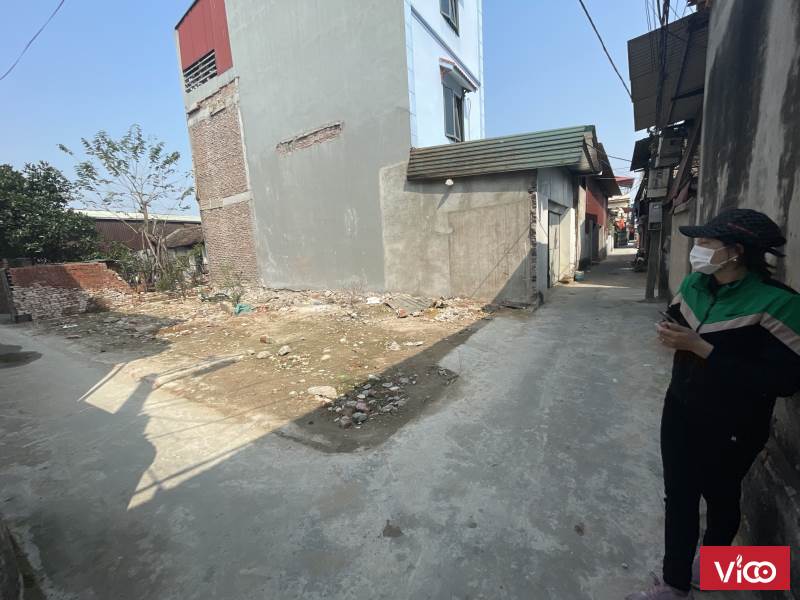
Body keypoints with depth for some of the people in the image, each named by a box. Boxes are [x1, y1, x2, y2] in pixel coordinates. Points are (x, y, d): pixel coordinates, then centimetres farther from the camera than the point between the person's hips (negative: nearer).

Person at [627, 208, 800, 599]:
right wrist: (671, 333, -11)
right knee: (678, 497, 15)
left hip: (731, 427, -5)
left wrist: (700, 348, -29)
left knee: (720, 495, 21)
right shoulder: (695, 283, -4)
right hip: (680, 410, 5)